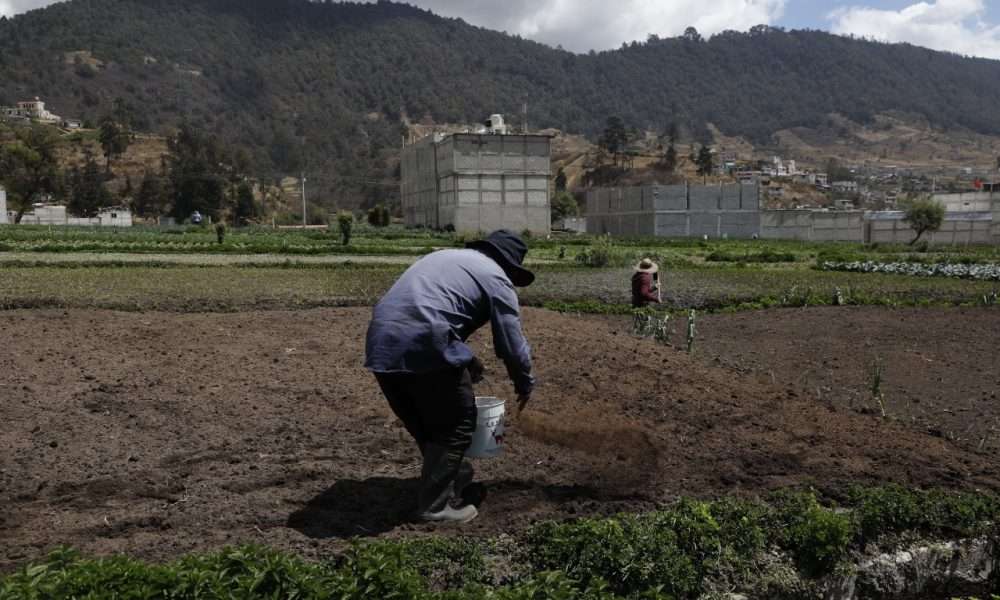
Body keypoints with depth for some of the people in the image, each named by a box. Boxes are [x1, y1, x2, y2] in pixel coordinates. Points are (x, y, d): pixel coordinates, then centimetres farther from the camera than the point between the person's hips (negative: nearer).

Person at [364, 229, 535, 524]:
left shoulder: (446, 257, 29)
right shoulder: (496, 277, 6)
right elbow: (512, 343, 3)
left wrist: (467, 362, 36)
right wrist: (525, 385, 21)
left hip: (380, 345, 8)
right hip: (424, 347, -8)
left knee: (424, 423, 23)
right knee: (457, 424, 9)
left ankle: (456, 477, 41)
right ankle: (436, 504, 12)